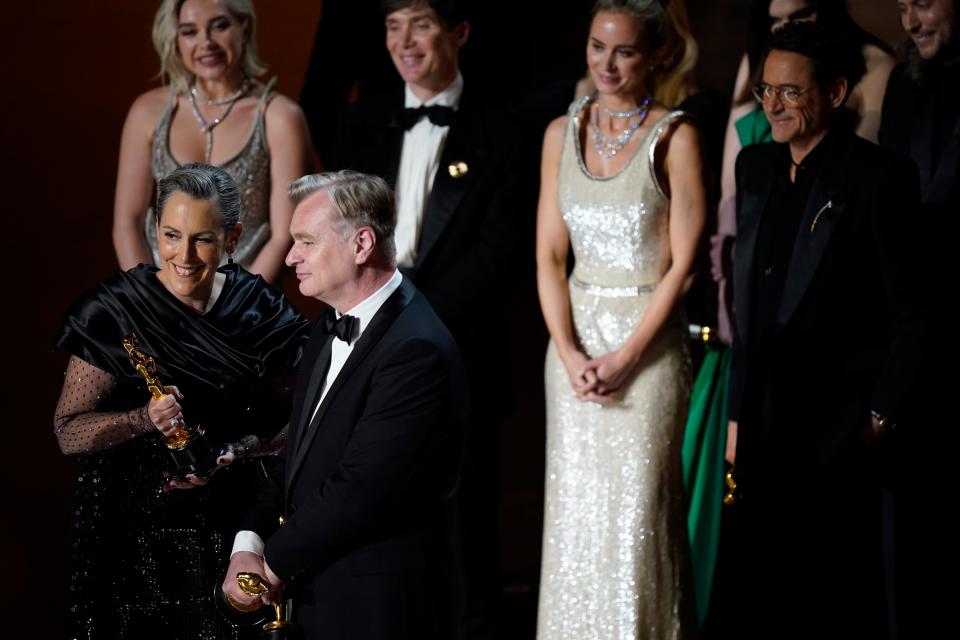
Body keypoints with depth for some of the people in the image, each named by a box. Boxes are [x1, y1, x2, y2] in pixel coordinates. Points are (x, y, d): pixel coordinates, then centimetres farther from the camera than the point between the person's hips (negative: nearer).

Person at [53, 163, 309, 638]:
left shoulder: (262, 313, -2)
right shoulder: (113, 311, -10)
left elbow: (282, 419, 7)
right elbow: (68, 432, -9)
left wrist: (232, 452, -12)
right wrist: (143, 420, -26)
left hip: (228, 522, 2)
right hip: (130, 527, -2)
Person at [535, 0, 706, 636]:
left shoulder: (674, 136, -7)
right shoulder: (562, 133, 7)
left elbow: (683, 261, -9)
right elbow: (549, 256, 6)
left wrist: (625, 356, -14)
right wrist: (570, 353, -6)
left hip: (649, 339, -4)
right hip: (574, 339, 4)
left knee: (637, 510, -4)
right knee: (574, 509, 6)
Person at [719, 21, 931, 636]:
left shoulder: (880, 177, -10)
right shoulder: (755, 165, 10)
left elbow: (913, 314, -9)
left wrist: (881, 417, -11)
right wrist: (739, 414, 13)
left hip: (839, 433, -6)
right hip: (766, 432, 6)